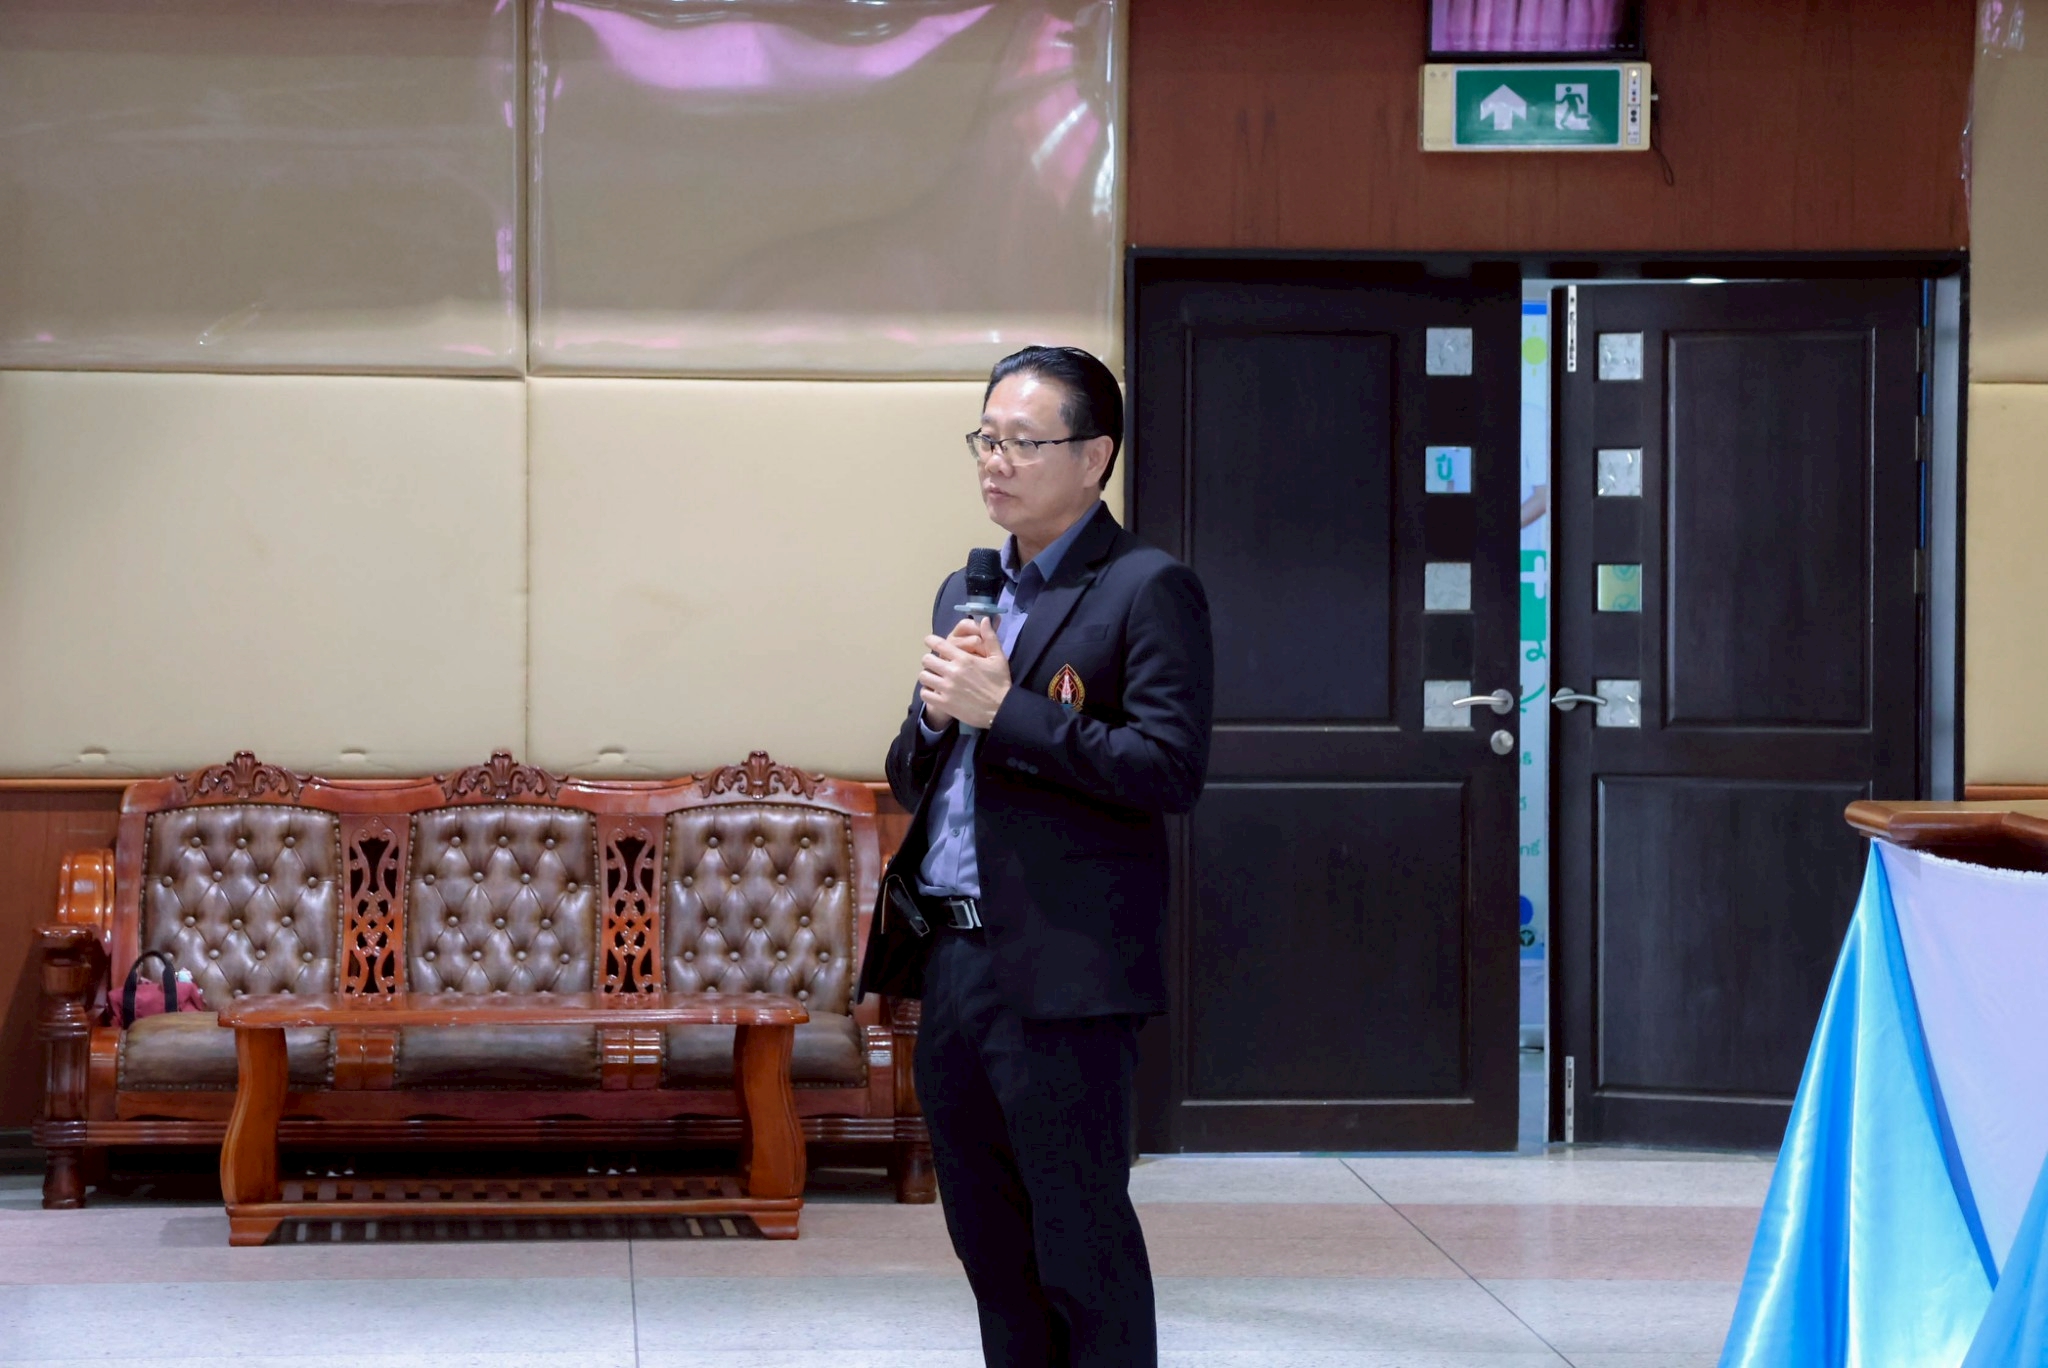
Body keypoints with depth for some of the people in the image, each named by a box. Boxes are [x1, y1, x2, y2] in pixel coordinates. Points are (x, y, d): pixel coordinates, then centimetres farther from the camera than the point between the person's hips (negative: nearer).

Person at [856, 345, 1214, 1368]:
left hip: (1060, 973, -8)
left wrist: (1005, 709, -18)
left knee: (1083, 1248, -3)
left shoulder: (1146, 591, -6)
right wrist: (936, 716, -2)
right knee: (992, 1253, 14)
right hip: (949, 964, 8)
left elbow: (1171, 768, -17)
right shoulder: (965, 593, 18)